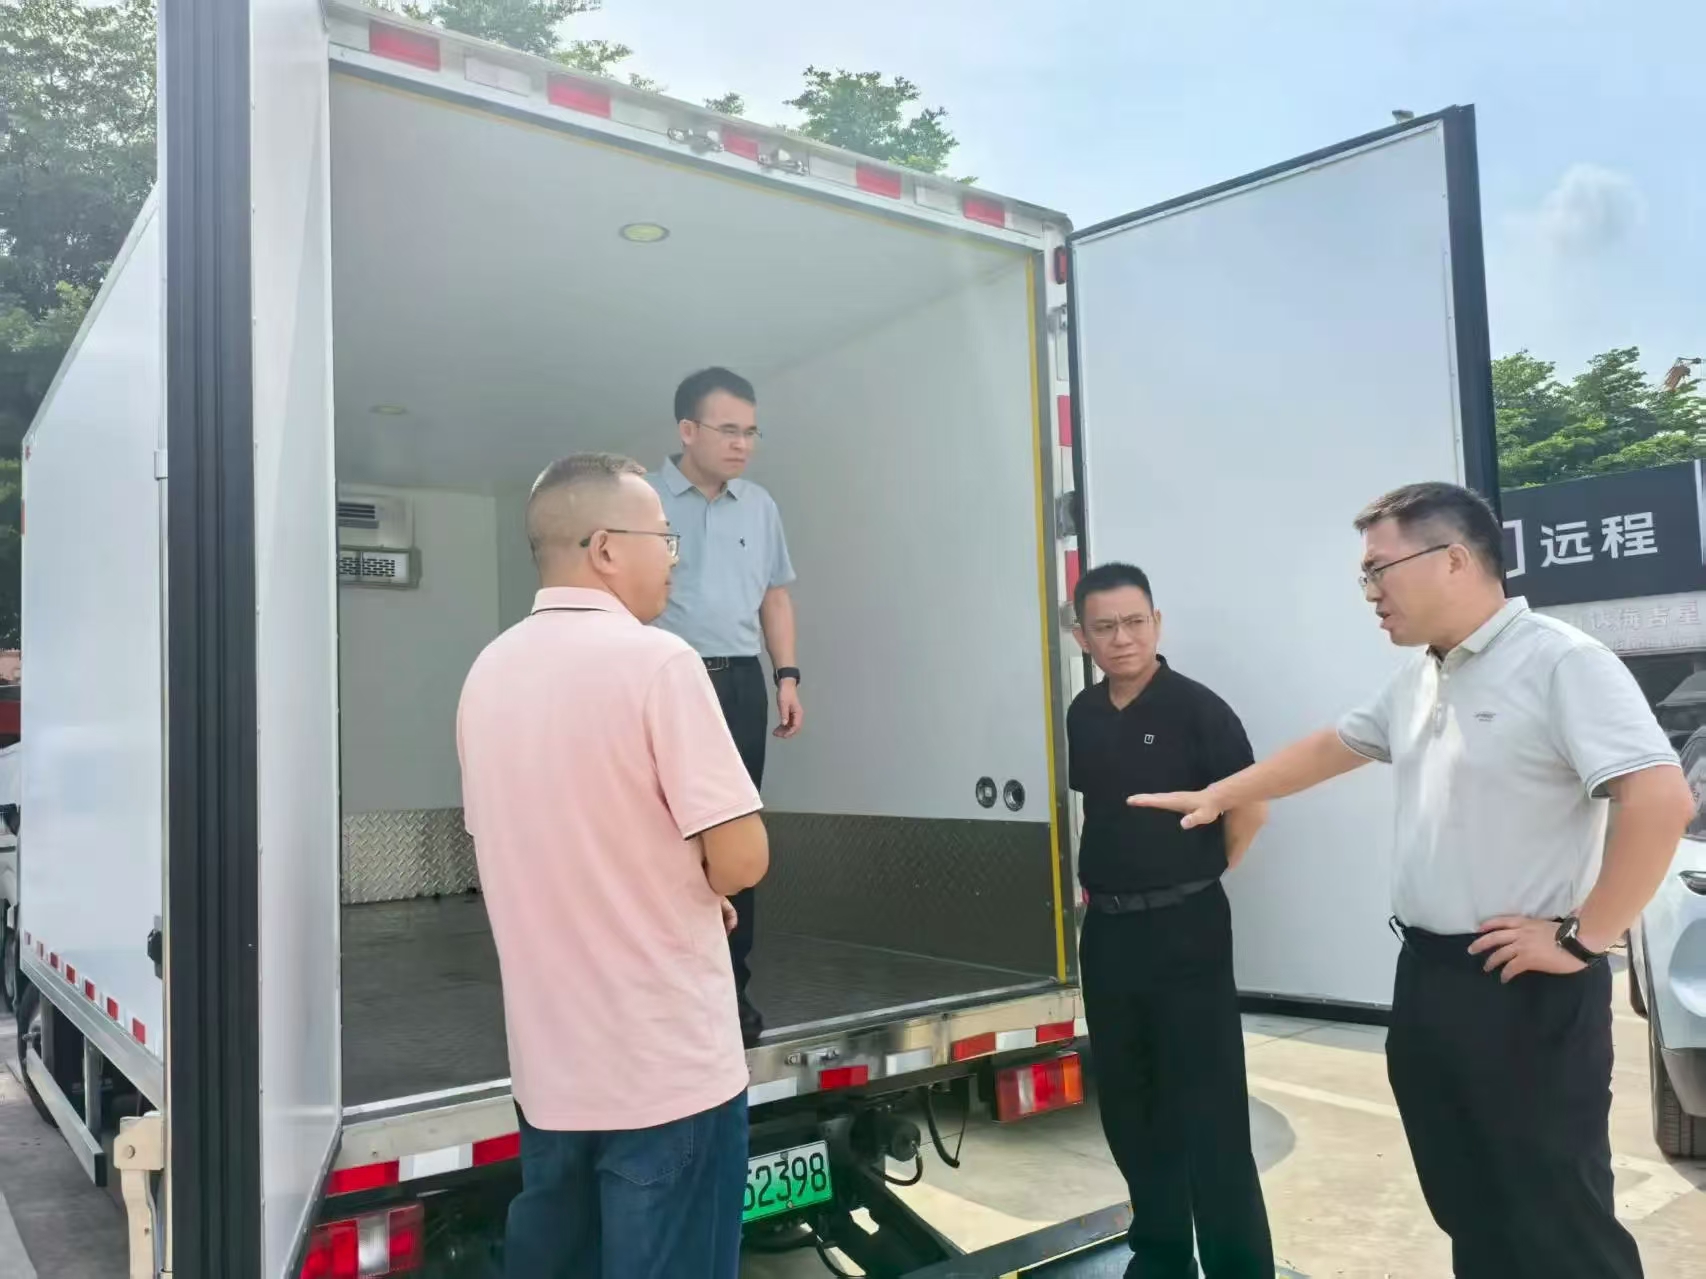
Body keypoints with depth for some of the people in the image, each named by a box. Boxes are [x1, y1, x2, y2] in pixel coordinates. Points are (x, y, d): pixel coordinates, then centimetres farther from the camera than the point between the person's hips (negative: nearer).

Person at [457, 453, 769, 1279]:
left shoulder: (489, 672, 5)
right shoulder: (654, 660, -17)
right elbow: (741, 860, -19)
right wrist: (700, 879, 4)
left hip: (548, 1065, 7)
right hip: (668, 1065, -7)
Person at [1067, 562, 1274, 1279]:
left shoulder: (1196, 708, -11)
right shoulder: (1083, 716, 6)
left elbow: (1248, 810, -7)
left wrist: (1191, 881, 2)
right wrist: (1097, 882, 12)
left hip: (1186, 930, -6)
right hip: (1108, 930, 6)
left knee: (1206, 1108, -2)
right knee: (1127, 1106, 15)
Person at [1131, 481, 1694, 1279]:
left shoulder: (1560, 664, -16)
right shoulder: (1415, 680, 12)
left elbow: (1661, 800, -24)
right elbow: (1330, 748, 25)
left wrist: (1583, 936, -19)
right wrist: (1216, 796, 27)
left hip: (1527, 991, -8)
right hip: (1427, 978, 8)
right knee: (1470, 1214, 18)